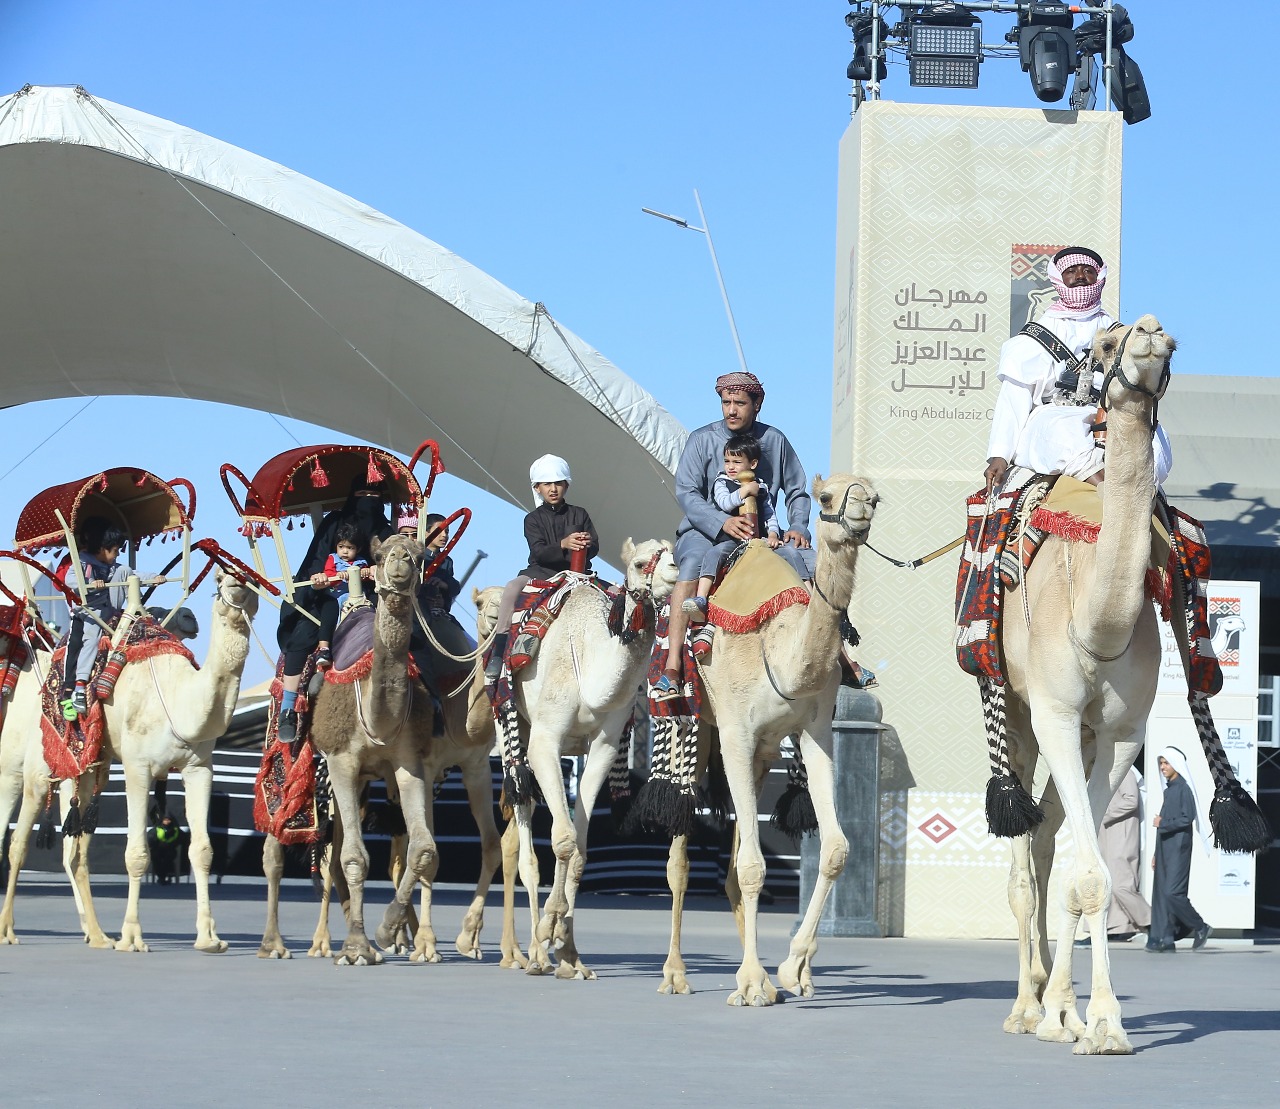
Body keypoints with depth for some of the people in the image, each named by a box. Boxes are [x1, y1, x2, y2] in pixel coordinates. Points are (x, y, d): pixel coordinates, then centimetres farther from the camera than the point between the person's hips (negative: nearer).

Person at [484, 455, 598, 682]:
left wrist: (587, 545, -22)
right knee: (512, 589, -30)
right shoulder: (534, 519, 7)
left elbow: (595, 548, 5)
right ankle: (498, 650, -30)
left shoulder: (580, 514, 12)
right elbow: (538, 552, -8)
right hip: (541, 571, -1)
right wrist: (563, 545, -28)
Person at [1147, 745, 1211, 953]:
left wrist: (1163, 823, -8)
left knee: (1172, 892, -13)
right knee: (1161, 893, 2)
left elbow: (1187, 818, -17)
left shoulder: (1184, 788, -8)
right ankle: (1165, 941, 1)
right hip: (1165, 850, 9)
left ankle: (1200, 928, 3)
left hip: (1178, 848, -9)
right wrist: (1157, 854, 18)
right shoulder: (1168, 790, 18)